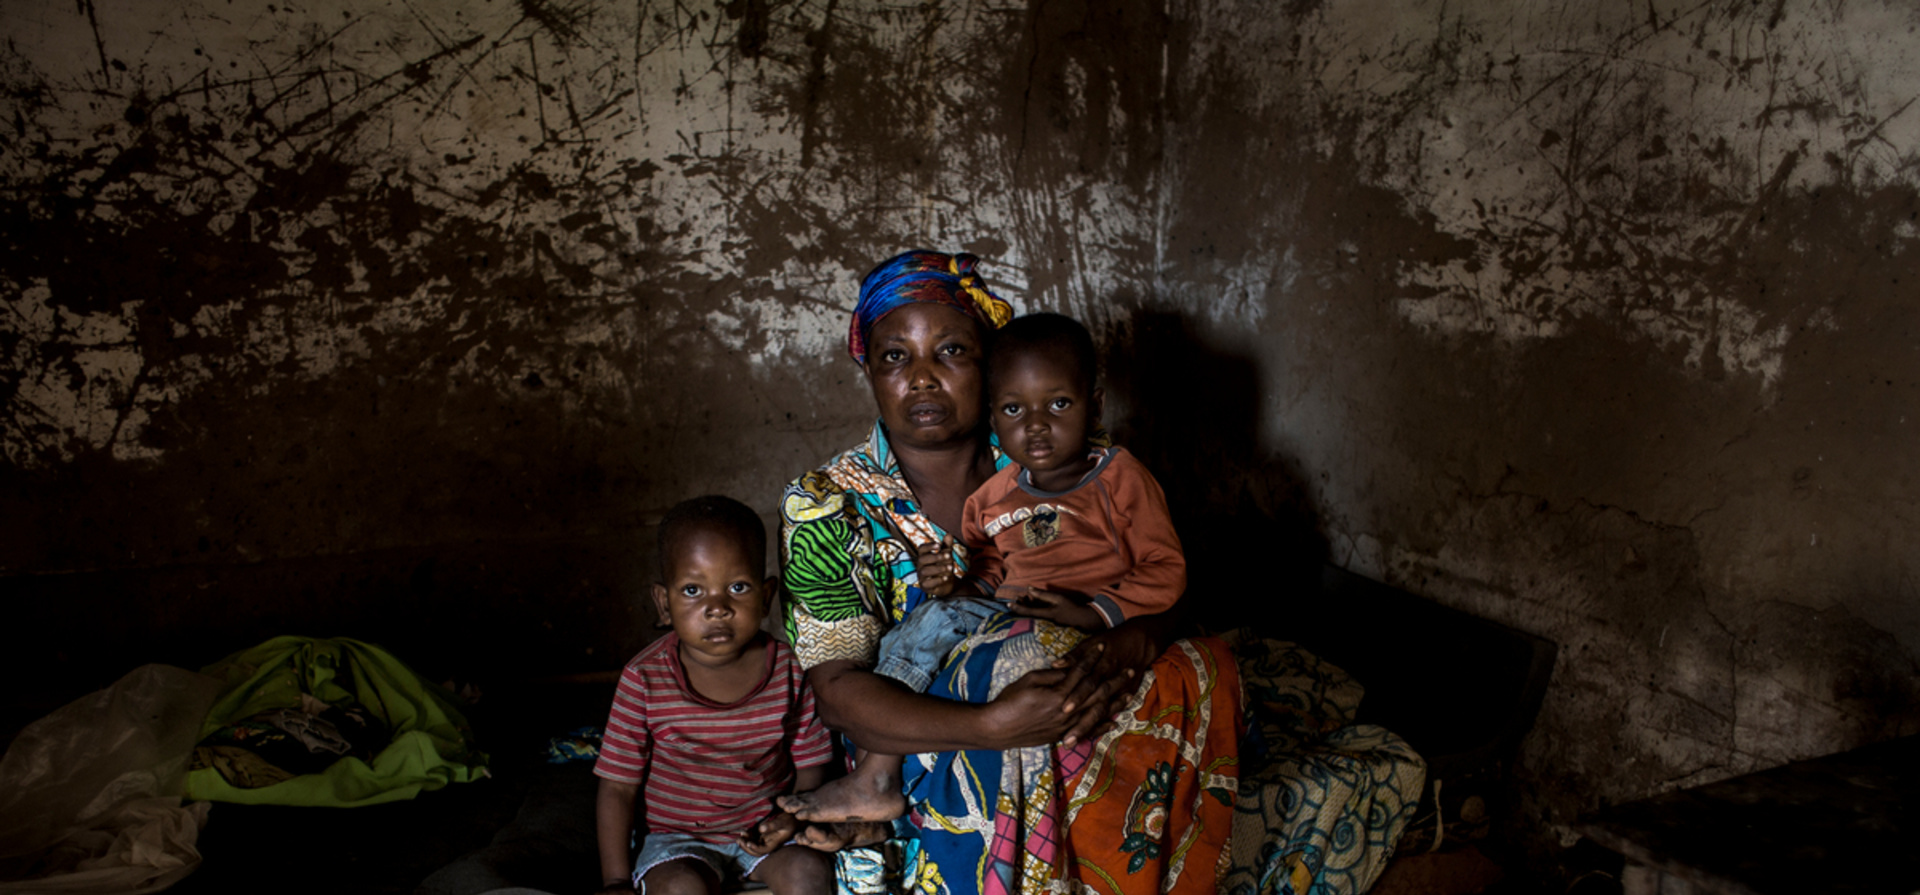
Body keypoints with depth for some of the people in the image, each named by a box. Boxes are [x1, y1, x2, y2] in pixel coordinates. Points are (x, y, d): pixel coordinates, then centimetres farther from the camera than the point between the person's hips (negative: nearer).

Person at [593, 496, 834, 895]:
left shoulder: (789, 669, -11)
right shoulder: (645, 680, -15)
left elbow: (811, 761, 1)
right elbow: (618, 788, -8)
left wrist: (793, 815, -17)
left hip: (764, 830, 2)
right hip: (677, 839, -1)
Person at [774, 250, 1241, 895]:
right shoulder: (825, 507, -5)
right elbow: (836, 688, -13)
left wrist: (1134, 641, -25)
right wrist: (992, 726, -29)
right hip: (919, 743, -3)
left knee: (1202, 668, -23)